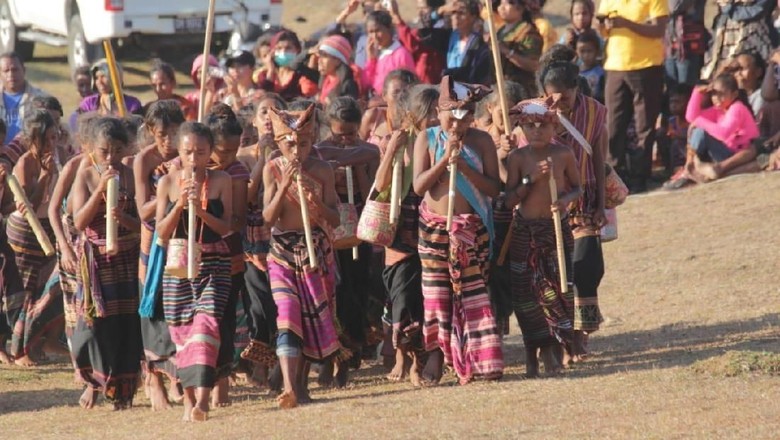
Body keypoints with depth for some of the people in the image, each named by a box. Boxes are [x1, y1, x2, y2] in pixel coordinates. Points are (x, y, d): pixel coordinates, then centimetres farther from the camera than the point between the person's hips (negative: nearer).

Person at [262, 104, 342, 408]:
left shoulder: (321, 170, -4)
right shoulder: (273, 169, -5)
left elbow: (335, 219, -4)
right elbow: (268, 217, -11)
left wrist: (316, 202, -23)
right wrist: (284, 186, -23)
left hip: (317, 249, 2)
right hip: (283, 252, -2)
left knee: (313, 317, 7)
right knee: (287, 316, -15)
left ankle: (301, 385, 21)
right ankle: (289, 387, -26)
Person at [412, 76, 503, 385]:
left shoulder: (481, 141, -1)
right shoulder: (427, 139, 0)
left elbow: (493, 188, -8)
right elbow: (418, 185, -8)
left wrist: (463, 166, -19)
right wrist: (445, 159, -19)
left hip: (472, 228, 0)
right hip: (435, 227, 1)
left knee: (474, 291, -1)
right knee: (435, 291, 3)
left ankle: (484, 359, 1)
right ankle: (436, 353, 12)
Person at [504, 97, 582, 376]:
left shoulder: (563, 155, -2)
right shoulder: (518, 158, -3)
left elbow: (578, 188, 8)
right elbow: (510, 199, -5)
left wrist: (566, 199, -14)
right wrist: (531, 179, -18)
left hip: (557, 228, 0)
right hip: (525, 230, 0)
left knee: (557, 289, -5)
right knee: (526, 292, 3)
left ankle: (552, 351, 6)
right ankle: (532, 354, 15)